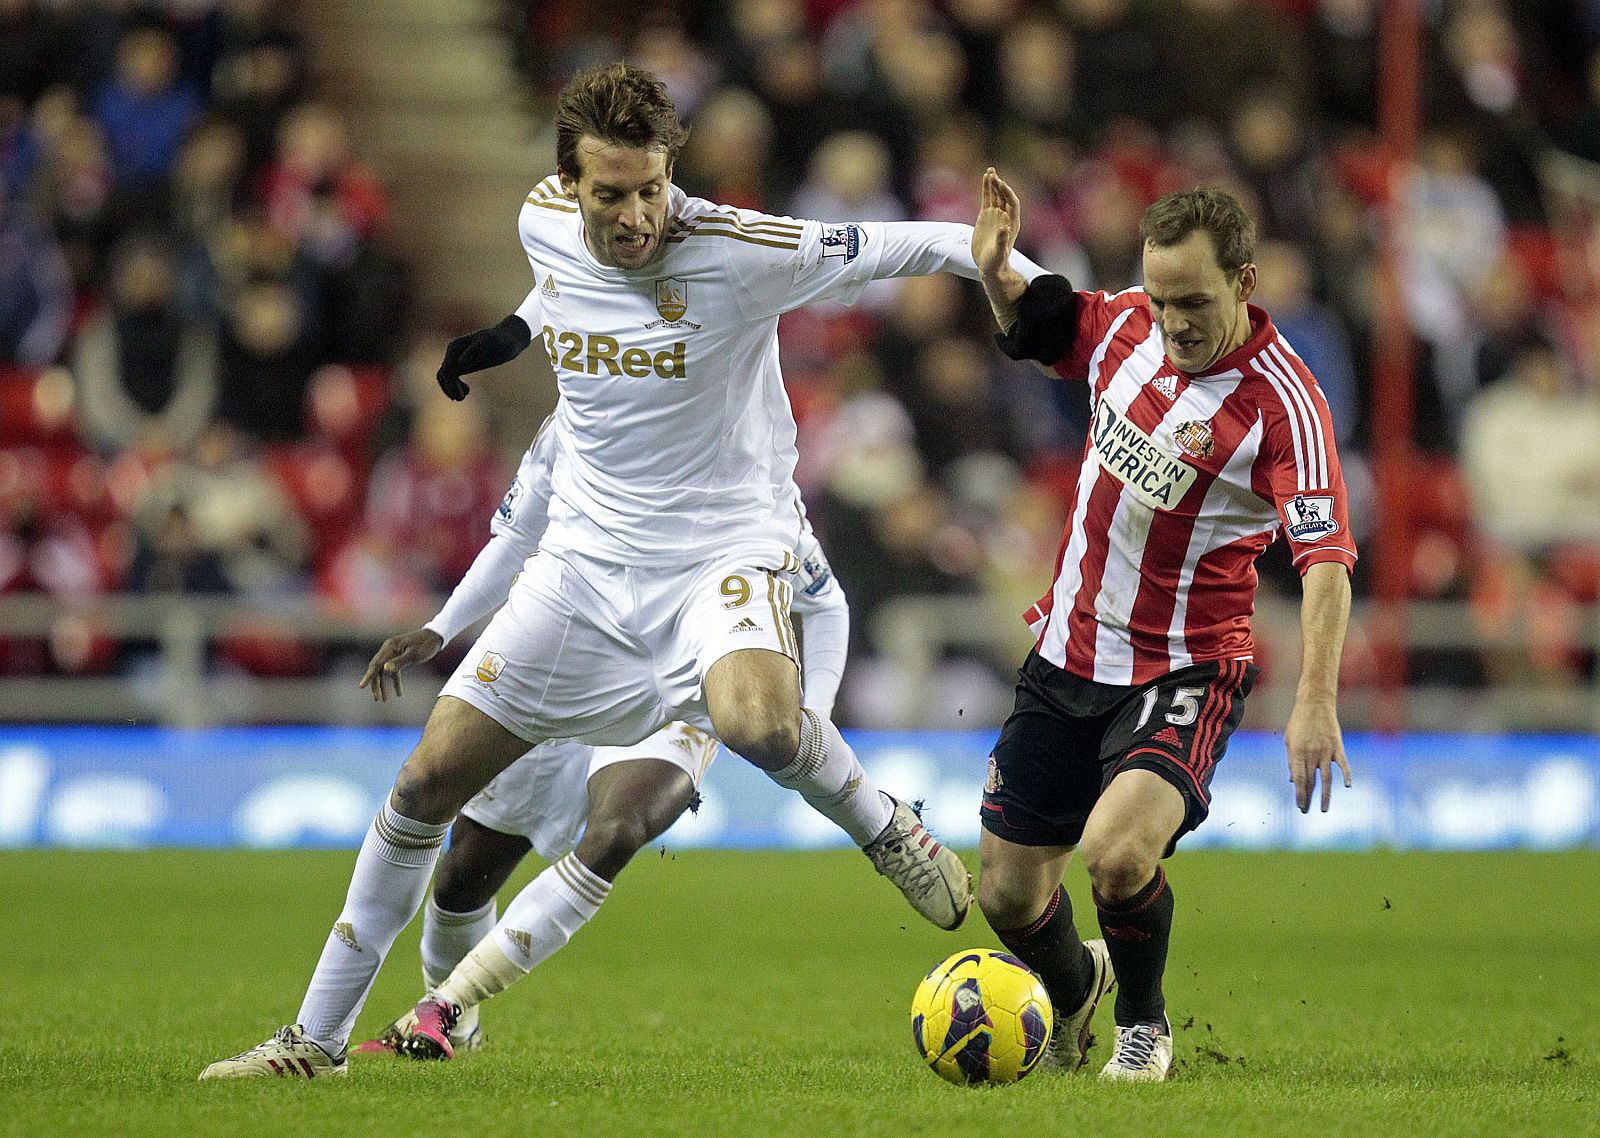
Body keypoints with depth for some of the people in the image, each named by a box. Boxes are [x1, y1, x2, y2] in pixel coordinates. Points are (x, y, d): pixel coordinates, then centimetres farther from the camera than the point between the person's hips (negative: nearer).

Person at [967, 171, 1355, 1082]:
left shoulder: (1280, 400, -20)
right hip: (1069, 656, 6)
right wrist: (999, 274, -1)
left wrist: (1317, 702, -37)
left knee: (1117, 853, -29)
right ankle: (1074, 988, 45)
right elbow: (1044, 330, 20)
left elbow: (1327, 556, -26)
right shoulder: (1128, 324, -3)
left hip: (1185, 672, -6)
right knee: (1009, 894, 9)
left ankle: (1143, 1026, 3)